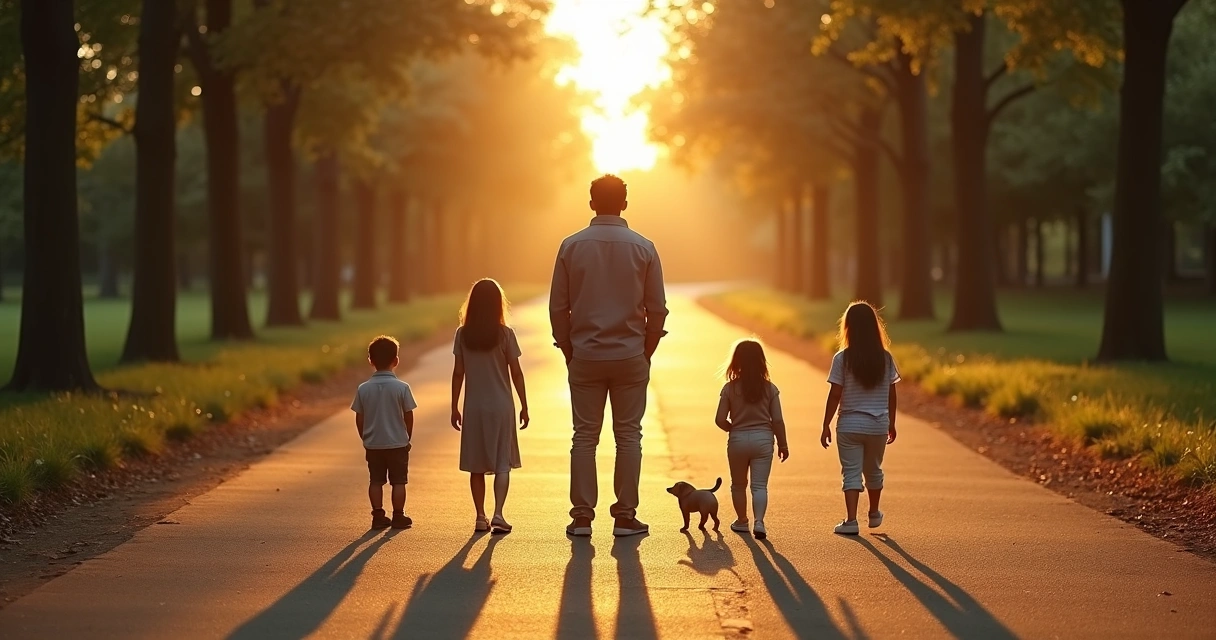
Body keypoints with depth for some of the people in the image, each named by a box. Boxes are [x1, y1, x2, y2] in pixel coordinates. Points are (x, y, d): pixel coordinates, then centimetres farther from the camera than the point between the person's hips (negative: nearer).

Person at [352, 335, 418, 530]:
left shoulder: (364, 388, -4)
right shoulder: (402, 387, -11)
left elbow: (359, 419, 1)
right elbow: (409, 417, -5)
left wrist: (365, 439, 13)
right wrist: (407, 438, 9)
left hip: (373, 444, 2)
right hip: (397, 443, -2)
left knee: (376, 481, 11)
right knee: (398, 481, 7)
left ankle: (378, 516, 10)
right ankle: (398, 516, 9)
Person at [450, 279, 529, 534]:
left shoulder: (463, 334, -3)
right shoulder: (505, 334, -8)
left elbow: (458, 373, 0)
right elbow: (516, 373, -5)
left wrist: (454, 407, 8)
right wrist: (524, 405, 4)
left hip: (474, 407, 2)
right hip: (501, 406, -2)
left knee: (477, 465, 10)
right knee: (502, 463, 2)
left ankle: (481, 517, 10)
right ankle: (498, 514, -11)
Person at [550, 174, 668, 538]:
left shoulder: (572, 246, -2)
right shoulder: (643, 248, -3)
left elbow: (558, 306, 1)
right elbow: (657, 308, 1)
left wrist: (568, 349, 12)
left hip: (586, 357, 0)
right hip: (630, 356, 0)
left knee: (584, 437, 5)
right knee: (628, 436, 5)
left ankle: (582, 517, 5)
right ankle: (625, 517, 5)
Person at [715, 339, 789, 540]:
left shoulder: (730, 388, -6)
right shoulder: (769, 388, -4)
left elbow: (720, 419, -7)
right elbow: (777, 420, -4)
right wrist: (783, 444, 8)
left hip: (738, 440, 0)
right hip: (763, 439, 0)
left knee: (738, 484, 18)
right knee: (760, 485, 0)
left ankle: (742, 521, 28)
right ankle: (759, 521, -17)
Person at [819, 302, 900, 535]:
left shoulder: (842, 358, -11)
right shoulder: (885, 358, -2)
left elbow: (835, 395, -9)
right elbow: (891, 394, 4)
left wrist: (826, 425, -2)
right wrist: (892, 423, 16)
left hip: (849, 425, -3)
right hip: (878, 425, 3)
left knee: (851, 473, 2)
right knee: (873, 471, 21)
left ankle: (851, 520, -7)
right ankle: (874, 514, 38)